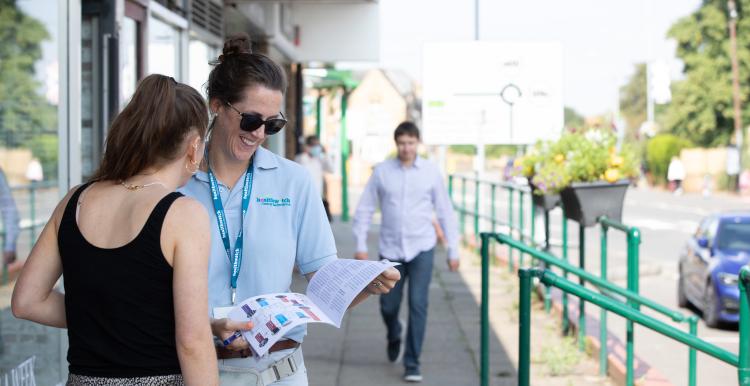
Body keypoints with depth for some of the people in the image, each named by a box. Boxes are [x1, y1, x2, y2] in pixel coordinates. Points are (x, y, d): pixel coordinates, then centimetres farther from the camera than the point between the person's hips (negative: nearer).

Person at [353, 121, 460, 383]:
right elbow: (364, 209, 4)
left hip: (421, 248, -1)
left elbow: (445, 212, 4)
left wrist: (453, 250, 4)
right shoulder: (382, 172, -1)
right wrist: (361, 245, -1)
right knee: (388, 306, 8)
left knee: (417, 305, -9)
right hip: (390, 249, 1)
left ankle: (412, 364, 1)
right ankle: (394, 337, 42)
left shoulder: (431, 172, -1)